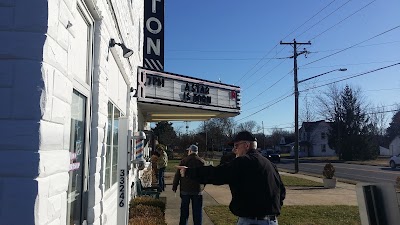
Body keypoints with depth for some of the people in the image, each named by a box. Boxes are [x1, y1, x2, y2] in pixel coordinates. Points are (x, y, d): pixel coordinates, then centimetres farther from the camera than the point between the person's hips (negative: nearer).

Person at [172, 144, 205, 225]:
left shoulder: (183, 161, -6)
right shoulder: (202, 162, -1)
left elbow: (177, 175, -4)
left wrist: (174, 187, 4)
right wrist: (202, 186, 18)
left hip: (185, 189, -1)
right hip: (197, 190, 1)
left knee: (184, 210, 11)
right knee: (197, 211, 7)